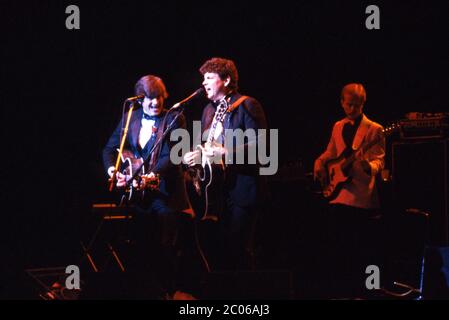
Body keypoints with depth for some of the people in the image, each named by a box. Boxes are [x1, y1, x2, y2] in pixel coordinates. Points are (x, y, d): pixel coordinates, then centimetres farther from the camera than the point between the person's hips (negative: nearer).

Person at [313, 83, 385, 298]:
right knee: (339, 251, 11)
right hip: (338, 195, 6)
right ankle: (343, 292, 20)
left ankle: (360, 292, 5)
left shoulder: (374, 130, -5)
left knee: (363, 254, -3)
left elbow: (379, 161, -11)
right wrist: (320, 163, 3)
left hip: (361, 198, -6)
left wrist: (368, 166, -33)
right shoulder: (338, 127, 14)